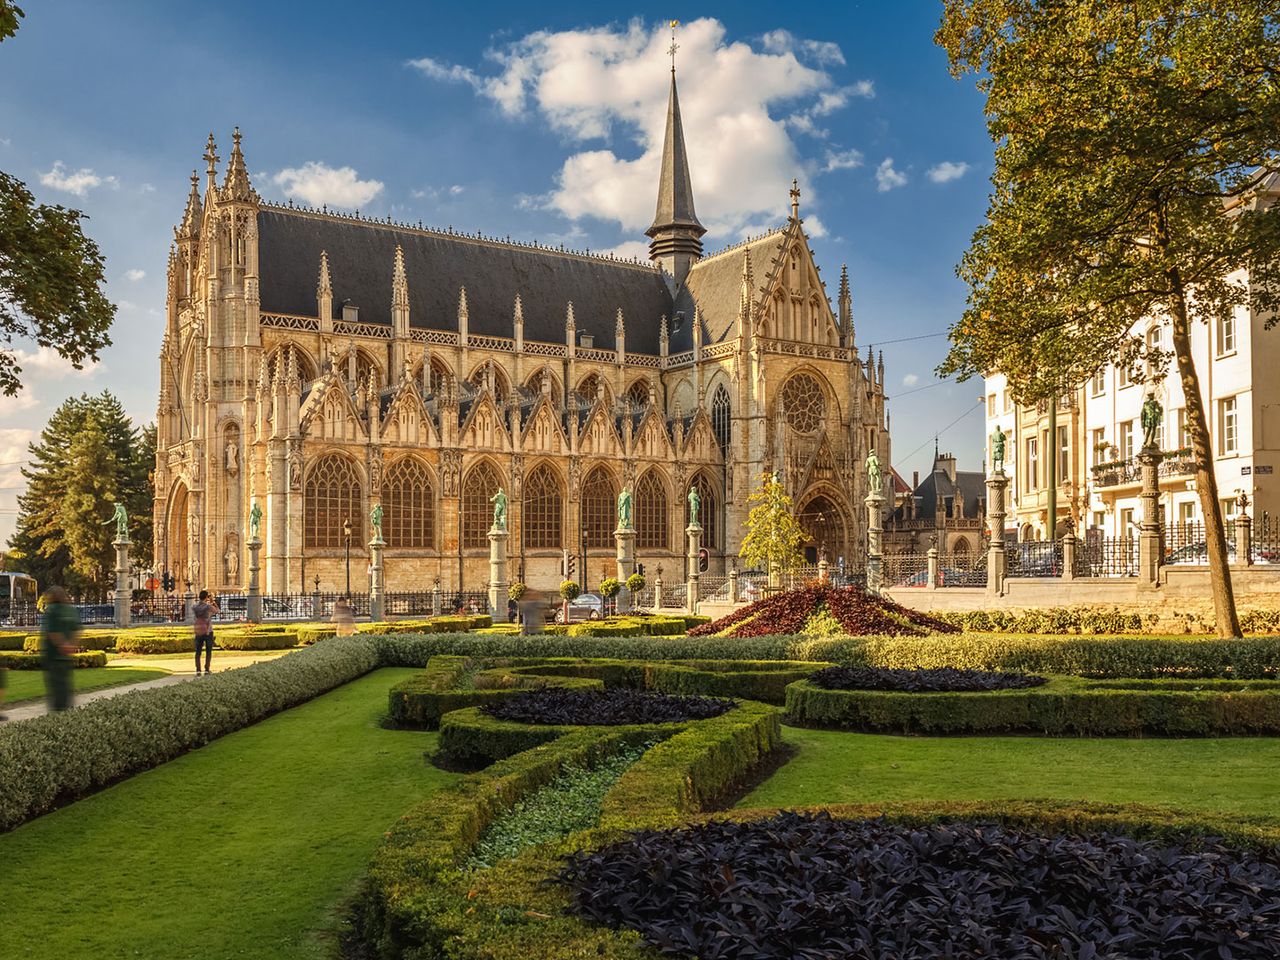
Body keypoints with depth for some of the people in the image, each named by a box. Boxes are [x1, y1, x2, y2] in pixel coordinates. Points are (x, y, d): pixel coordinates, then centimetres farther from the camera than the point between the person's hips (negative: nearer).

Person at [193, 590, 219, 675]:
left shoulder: (194, 607, -2)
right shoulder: (209, 607, -12)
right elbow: (218, 611, 6)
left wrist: (200, 601, 25)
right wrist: (213, 601, 11)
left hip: (198, 632, 3)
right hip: (208, 631, -3)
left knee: (198, 651, 9)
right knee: (208, 651, 6)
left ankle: (198, 670, 0)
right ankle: (207, 670, 0)